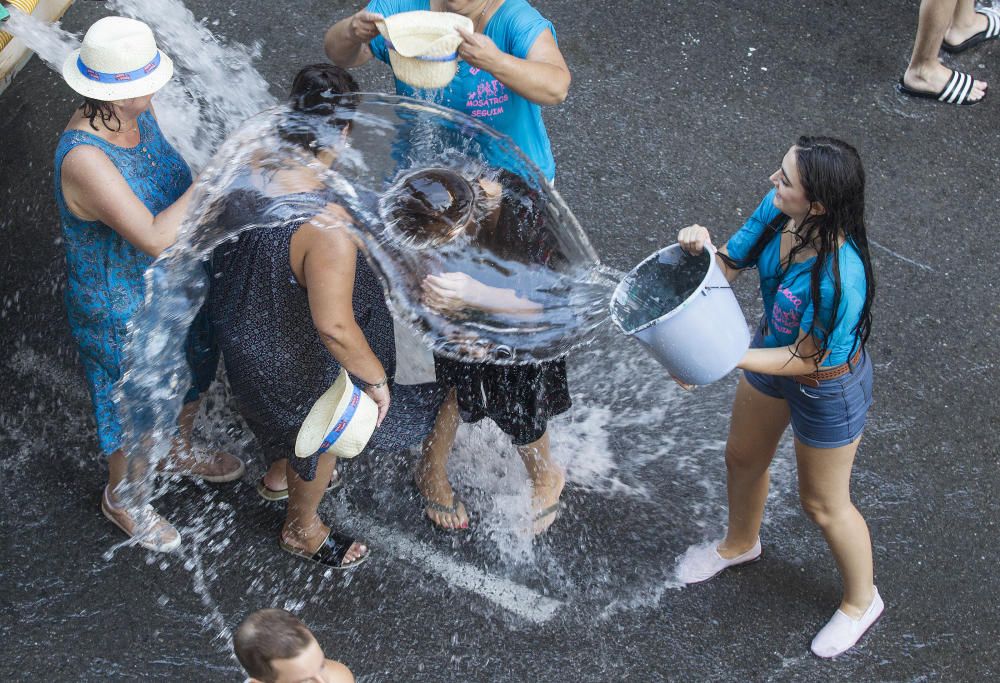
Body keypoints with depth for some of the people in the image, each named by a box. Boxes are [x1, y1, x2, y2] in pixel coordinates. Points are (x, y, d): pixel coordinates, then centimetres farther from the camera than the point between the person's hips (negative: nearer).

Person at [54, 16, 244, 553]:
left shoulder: (138, 113, -12)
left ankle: (180, 453, 62)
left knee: (193, 374, 31)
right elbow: (155, 239, -42)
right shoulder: (84, 159, -39)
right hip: (125, 313, -8)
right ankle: (121, 498, 48)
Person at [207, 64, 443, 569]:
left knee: (277, 414, 38)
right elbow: (334, 326, -39)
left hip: (241, 334, 6)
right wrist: (378, 380, -23)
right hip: (302, 364, -6)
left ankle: (278, 475, 70)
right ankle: (302, 529, 55)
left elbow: (207, 225, 1)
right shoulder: (326, 225, -41)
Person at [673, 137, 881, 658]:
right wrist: (701, 249, -30)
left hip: (827, 387, -7)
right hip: (773, 351, 7)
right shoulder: (776, 211, -22)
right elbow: (730, 264, -8)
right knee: (743, 458, 29)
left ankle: (861, 601, 46)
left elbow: (807, 361, -30)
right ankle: (741, 544, 62)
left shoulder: (840, 278, -43)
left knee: (823, 503, 16)